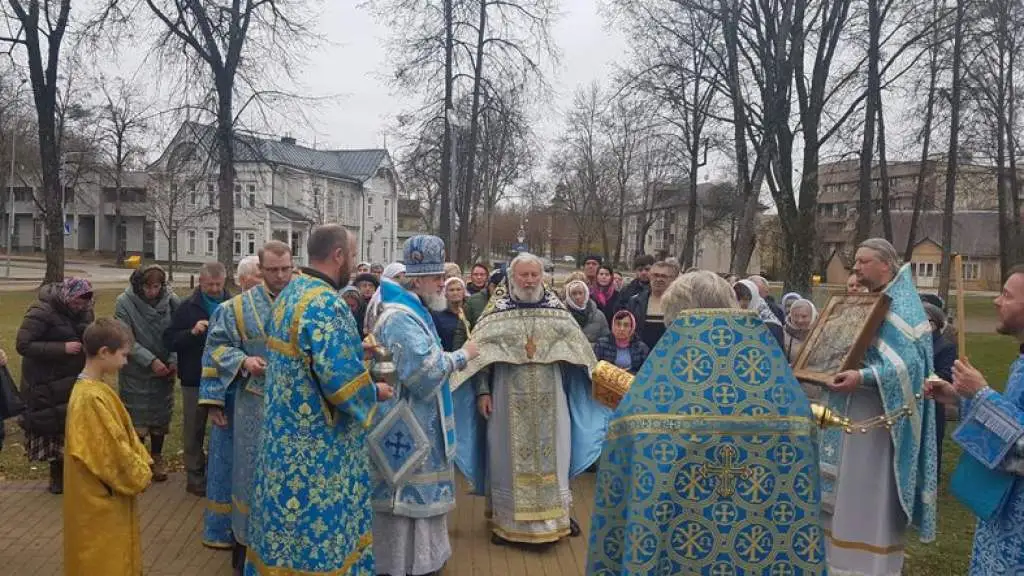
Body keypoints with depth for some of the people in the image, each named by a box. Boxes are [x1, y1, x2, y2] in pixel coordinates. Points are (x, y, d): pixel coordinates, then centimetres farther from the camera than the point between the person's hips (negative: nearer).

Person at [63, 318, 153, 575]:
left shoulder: (94, 388, 4)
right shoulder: (91, 398, -27)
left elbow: (122, 436, 11)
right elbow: (112, 450, -24)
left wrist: (141, 464, 3)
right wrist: (140, 475, -11)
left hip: (109, 495, 9)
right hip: (101, 499, -9)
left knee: (116, 554, 22)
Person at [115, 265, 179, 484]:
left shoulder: (171, 301, -7)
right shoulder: (124, 302, -13)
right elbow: (127, 340, -14)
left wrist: (173, 361, -11)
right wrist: (150, 361, -20)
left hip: (164, 372, 3)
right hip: (136, 372, -2)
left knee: (160, 415, 13)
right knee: (136, 417, 2)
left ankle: (157, 458, 29)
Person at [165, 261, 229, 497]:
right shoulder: (187, 307, -1)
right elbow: (169, 340, -3)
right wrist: (192, 332, -20)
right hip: (195, 378, -1)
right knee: (194, 429, 9)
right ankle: (195, 476, 21)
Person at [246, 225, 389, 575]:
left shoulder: (289, 293, 7)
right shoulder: (325, 303, -23)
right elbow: (341, 379, -27)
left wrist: (354, 349, 15)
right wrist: (373, 393, -8)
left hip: (287, 435, 10)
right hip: (318, 445, -9)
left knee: (286, 526, 20)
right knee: (318, 530, 4)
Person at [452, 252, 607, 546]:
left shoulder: (556, 308, 5)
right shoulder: (497, 309, -2)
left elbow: (575, 350, 10)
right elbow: (481, 352, -4)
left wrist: (590, 387, 4)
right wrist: (483, 391, -10)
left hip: (549, 396, 2)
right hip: (510, 395, -2)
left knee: (551, 452, 9)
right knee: (509, 454, 5)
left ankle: (556, 512, 26)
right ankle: (506, 519, 17)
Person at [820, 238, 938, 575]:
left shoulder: (901, 306, -11)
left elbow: (908, 363, -22)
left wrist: (864, 377, -34)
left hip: (876, 415, -8)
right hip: (848, 409, 8)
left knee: (870, 490, -2)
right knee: (844, 488, 12)